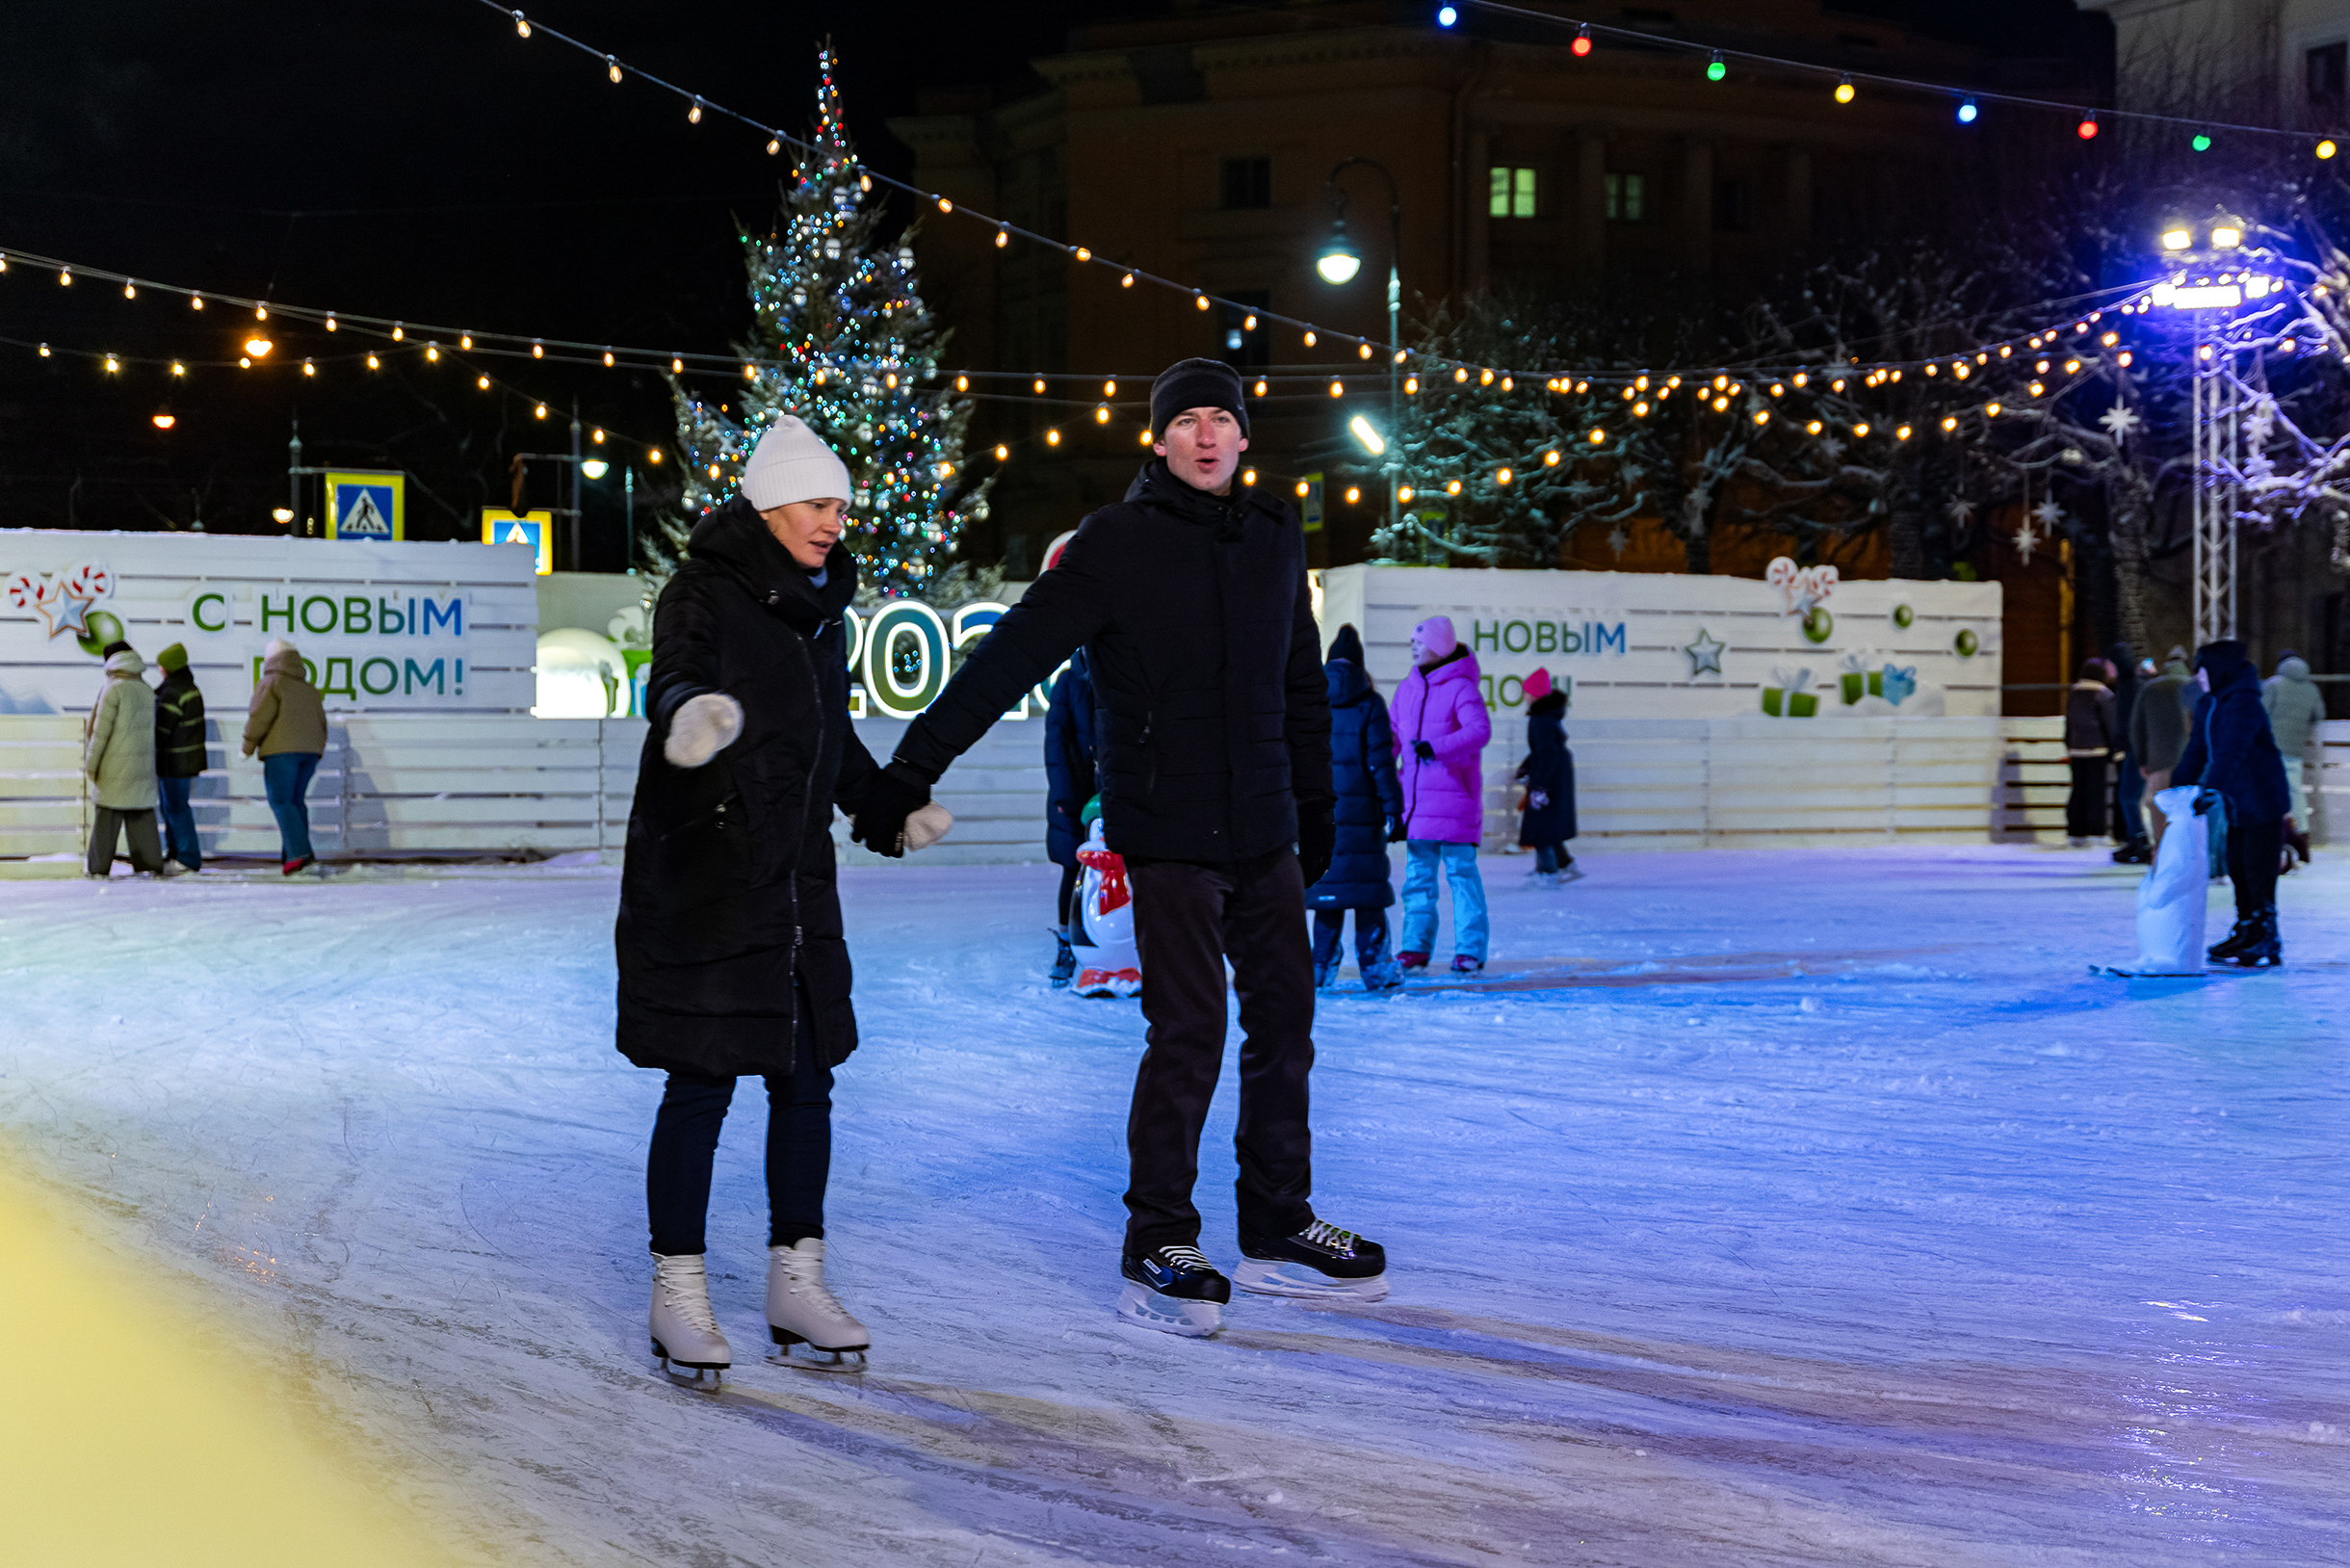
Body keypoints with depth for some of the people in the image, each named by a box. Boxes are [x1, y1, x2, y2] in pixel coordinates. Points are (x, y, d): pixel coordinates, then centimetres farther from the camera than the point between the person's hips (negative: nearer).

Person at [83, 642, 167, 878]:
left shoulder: (114, 690, -11)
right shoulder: (148, 692, 8)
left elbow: (101, 731, -12)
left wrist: (91, 763, -5)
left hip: (115, 766, -6)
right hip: (143, 765, 6)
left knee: (107, 815, 0)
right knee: (143, 815, 8)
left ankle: (99, 866, 2)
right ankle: (152, 864, 6)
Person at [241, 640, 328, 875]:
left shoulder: (271, 683, -2)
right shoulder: (310, 688, 20)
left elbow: (259, 717, -9)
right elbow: (321, 724, 20)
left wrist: (247, 747, -1)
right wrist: (316, 754, 25)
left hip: (281, 750, -7)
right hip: (309, 750, 7)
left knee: (281, 802, -7)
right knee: (296, 801, 11)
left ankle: (299, 852, -20)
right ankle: (290, 855, 6)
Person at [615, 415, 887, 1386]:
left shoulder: (820, 608, 13)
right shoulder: (705, 594, -10)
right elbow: (674, 678, -31)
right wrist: (692, 712, -52)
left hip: (797, 882, 7)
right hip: (702, 879, -7)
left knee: (807, 1081, 10)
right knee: (702, 1088, -2)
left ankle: (797, 1283, 22)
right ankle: (678, 1295, 10)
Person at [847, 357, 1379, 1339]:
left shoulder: (1274, 539, 9)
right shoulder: (1117, 544, -8)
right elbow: (1007, 659, -11)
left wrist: (1315, 802, 23)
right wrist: (913, 768, -15)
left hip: (1264, 834, 6)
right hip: (1168, 833, -6)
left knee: (1285, 1026, 9)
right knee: (1188, 1032, -9)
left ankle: (1279, 1234, 22)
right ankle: (1157, 1249, 2)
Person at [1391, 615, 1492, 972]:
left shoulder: (1460, 688, -9)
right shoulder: (1407, 688, 12)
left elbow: (1480, 729, -22)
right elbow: (1393, 732, 20)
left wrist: (1437, 748, -31)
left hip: (1453, 797, -6)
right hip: (1416, 798, 6)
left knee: (1461, 872, -2)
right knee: (1418, 874, 8)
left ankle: (1470, 949, 2)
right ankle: (1416, 947, 13)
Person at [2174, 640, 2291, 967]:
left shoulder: (2243, 704, -21)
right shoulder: (2207, 705, 8)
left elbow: (2231, 753, -31)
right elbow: (2197, 750, 11)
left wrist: (2210, 790, -38)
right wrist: (2177, 788, 3)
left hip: (2262, 805, -9)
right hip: (2236, 805, 9)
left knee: (2258, 873, -5)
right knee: (2237, 868, 13)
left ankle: (2268, 943, 2)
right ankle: (2246, 933, 24)